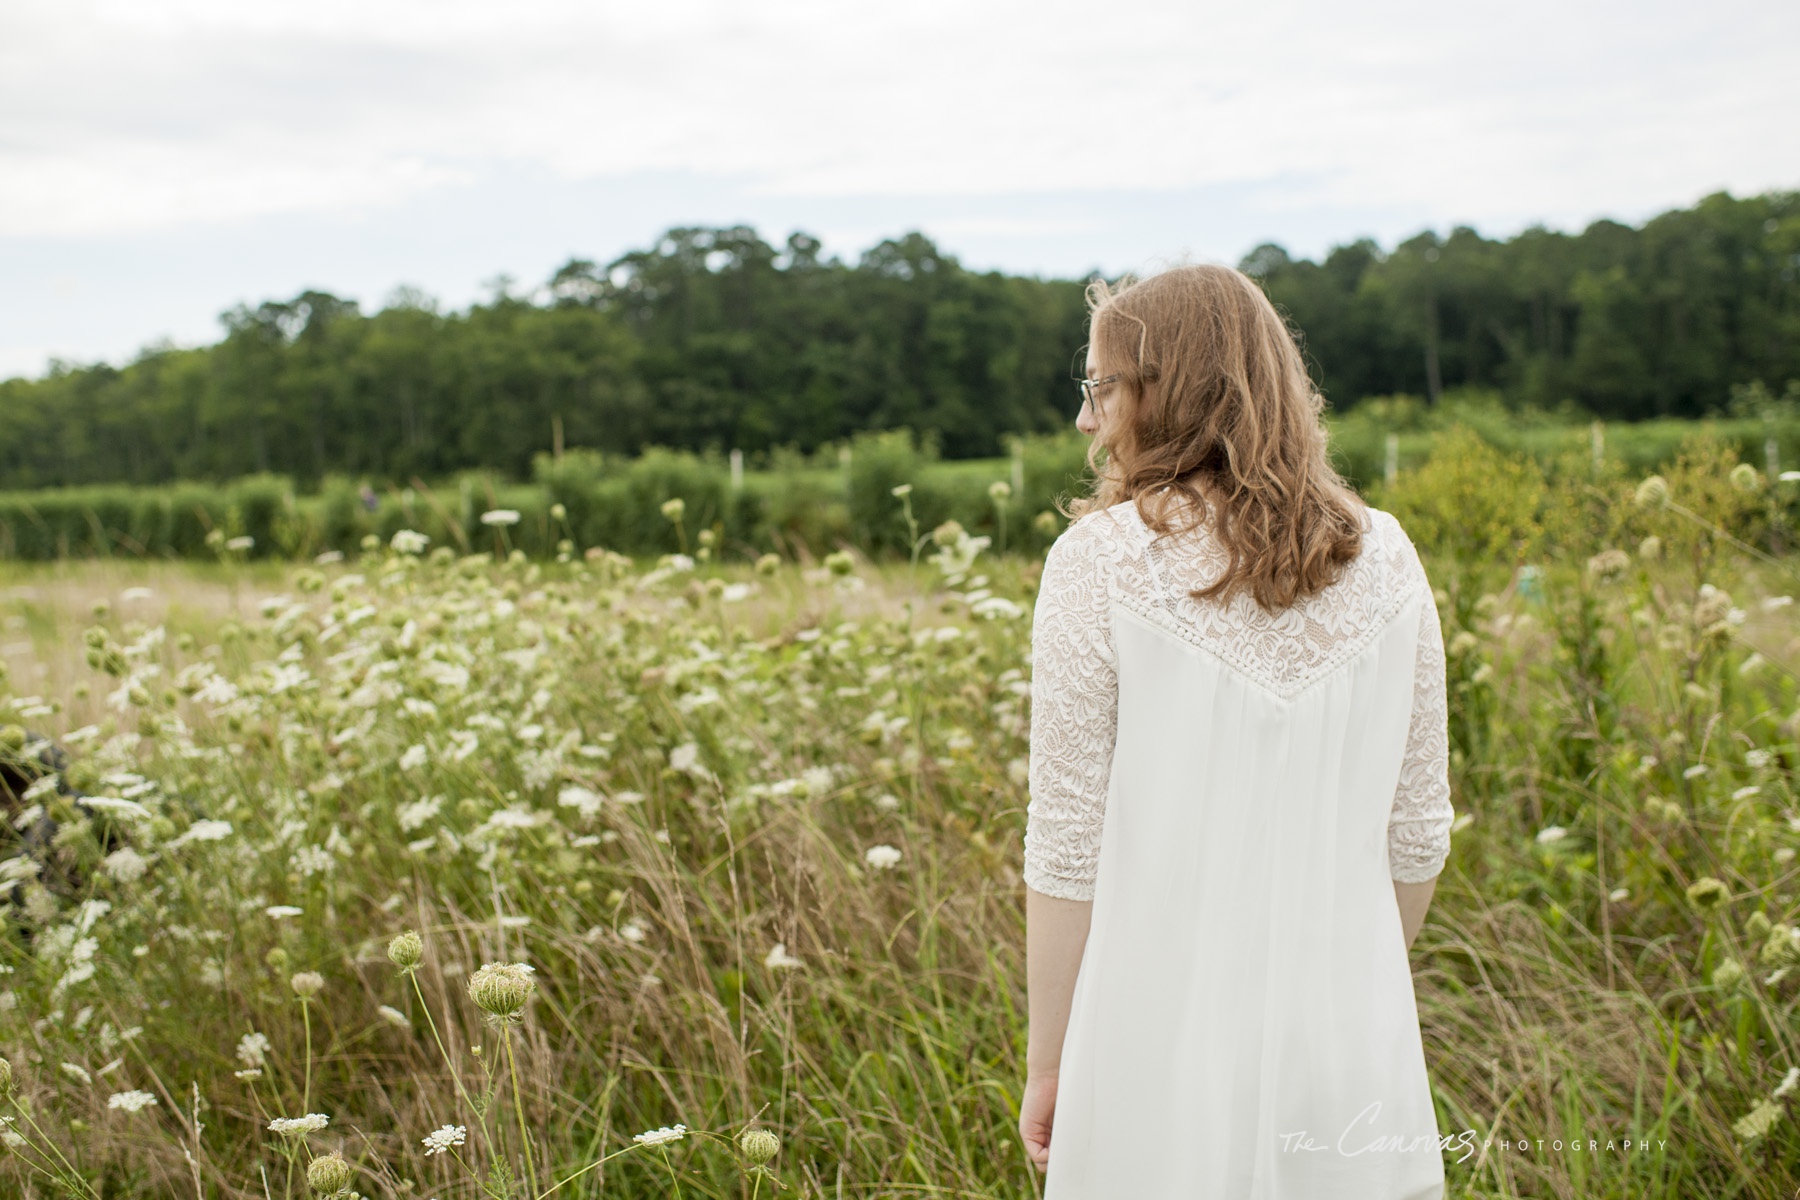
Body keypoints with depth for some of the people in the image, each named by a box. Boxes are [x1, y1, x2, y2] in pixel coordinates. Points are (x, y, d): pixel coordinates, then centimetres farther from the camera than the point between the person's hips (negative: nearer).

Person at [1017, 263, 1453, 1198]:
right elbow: (1416, 830, 7)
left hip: (1168, 1052, -3)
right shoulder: (1385, 560, 1)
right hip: (1354, 1056, 4)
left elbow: (1069, 842, -11)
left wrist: (1047, 1063, 0)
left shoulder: (1102, 561, -11)